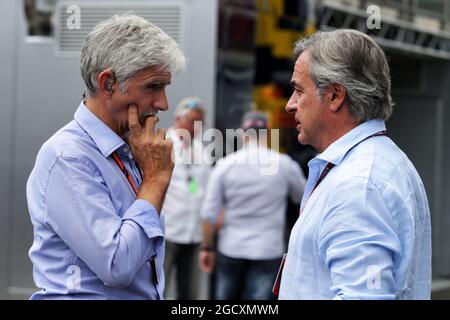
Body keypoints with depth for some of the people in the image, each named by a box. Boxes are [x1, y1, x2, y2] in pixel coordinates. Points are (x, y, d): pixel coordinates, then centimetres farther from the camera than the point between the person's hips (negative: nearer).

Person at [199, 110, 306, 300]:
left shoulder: (225, 165, -3)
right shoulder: (284, 165, -5)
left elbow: (209, 213, -3)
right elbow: (302, 196, 14)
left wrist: (207, 247, 8)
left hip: (231, 250, 2)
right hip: (268, 251, -2)